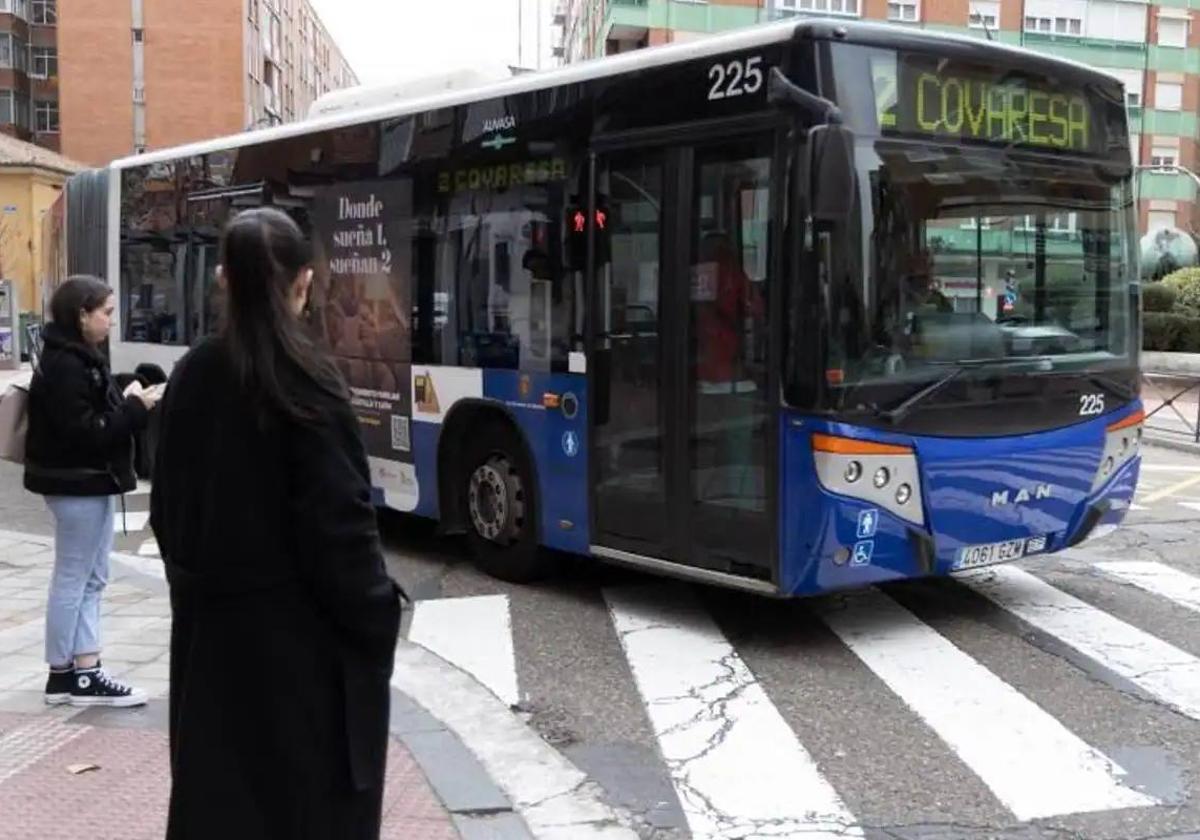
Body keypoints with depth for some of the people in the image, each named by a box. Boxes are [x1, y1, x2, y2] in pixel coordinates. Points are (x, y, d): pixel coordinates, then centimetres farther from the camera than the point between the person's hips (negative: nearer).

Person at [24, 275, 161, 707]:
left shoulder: (79, 357, 12)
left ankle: (86, 672, 18)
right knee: (72, 580, 1)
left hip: (90, 482, 10)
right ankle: (62, 675, 13)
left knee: (91, 579, 12)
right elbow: (84, 432, -23)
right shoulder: (63, 365, -19)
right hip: (76, 484, -10)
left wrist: (129, 403, 0)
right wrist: (134, 408, -17)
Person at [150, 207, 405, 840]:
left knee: (214, 783, 16)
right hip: (298, 623, -6)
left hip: (210, 616, 6)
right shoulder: (306, 383, -16)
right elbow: (339, 520, -18)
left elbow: (168, 507, 10)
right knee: (312, 789, 5)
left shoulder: (190, 375, 2)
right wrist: (378, 616, -8)